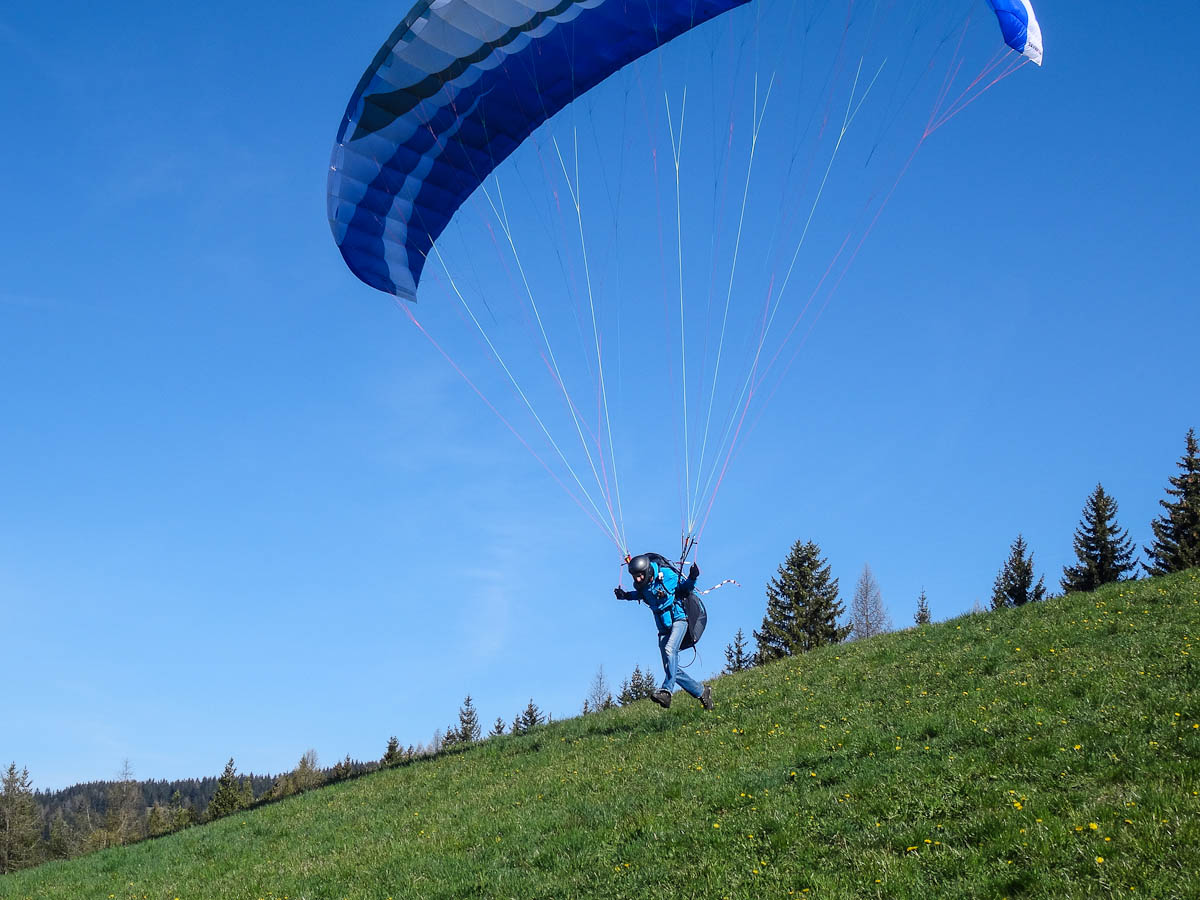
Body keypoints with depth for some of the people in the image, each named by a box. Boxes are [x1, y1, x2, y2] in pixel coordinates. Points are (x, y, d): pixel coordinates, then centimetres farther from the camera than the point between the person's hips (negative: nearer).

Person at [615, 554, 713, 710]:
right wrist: (625, 595, 9)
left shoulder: (666, 575, -14)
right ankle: (701, 691, 16)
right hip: (663, 627, 6)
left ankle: (666, 691, -43)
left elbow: (683, 588, 1)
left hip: (678, 619, -5)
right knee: (672, 669, -1)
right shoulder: (641, 585, 0)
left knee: (669, 649, -33)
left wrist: (692, 578, -17)